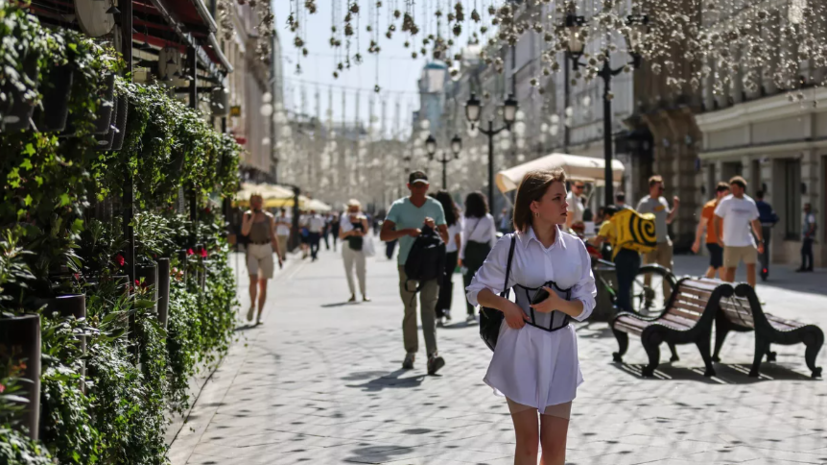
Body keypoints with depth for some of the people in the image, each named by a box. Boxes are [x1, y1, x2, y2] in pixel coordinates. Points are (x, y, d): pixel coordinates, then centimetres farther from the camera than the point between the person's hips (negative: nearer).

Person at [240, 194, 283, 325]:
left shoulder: (269, 217, 6)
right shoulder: (247, 215, 4)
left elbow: (273, 236, 11)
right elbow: (244, 232, -11)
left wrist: (279, 255, 7)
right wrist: (253, 216, -9)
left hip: (266, 250, 1)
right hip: (252, 250, -1)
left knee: (263, 284, 3)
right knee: (253, 279, -19)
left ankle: (259, 315, 9)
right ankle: (252, 305, 5)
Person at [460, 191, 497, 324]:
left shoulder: (467, 219, -6)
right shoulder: (489, 218, -2)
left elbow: (464, 238, -4)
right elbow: (493, 237, 1)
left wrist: (461, 255, 3)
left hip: (470, 252, -2)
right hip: (484, 251, 2)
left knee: (469, 282, 1)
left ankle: (471, 313, -4)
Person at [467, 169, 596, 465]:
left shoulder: (575, 248, 2)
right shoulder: (510, 246, -5)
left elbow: (586, 305, 3)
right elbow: (477, 290, 5)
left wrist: (560, 304, -17)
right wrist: (505, 304, -14)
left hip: (560, 349, 2)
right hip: (521, 348, -2)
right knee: (528, 441, 3)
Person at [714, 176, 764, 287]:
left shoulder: (750, 202, 6)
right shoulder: (726, 201, -5)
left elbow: (755, 223, 14)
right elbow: (717, 219, -3)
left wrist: (760, 240, 11)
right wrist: (718, 237, -10)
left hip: (747, 242, 4)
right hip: (731, 243, -4)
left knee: (751, 266, 4)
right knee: (730, 268, -2)